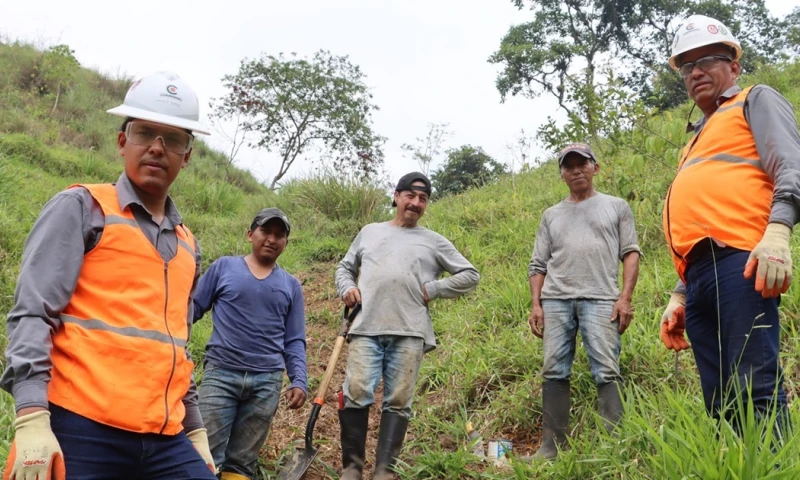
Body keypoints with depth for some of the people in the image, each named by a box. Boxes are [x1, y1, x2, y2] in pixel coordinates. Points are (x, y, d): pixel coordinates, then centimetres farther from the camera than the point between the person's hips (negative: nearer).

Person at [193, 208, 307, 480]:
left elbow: (294, 341, 10)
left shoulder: (291, 286, 11)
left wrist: (299, 381, -2)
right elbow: (193, 309, 9)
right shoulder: (224, 267, 6)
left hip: (267, 382, 2)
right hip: (221, 373, -2)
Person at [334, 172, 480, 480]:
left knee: (398, 402, -1)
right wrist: (347, 288, 6)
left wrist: (433, 290, 2)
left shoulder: (434, 242, 15)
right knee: (355, 394, -8)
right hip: (366, 329, 1)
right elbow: (345, 267, 28)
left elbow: (470, 275, 14)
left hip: (409, 333, -1)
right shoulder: (369, 232, 21)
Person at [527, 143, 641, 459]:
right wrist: (536, 304, 5)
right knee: (554, 372, 0)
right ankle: (552, 446, 4)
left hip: (600, 299, -2)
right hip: (555, 300, 3)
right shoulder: (552, 215, 21)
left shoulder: (616, 207, 16)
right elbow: (538, 265, 17)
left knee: (606, 372, -10)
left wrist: (625, 298, -6)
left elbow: (631, 253, 7)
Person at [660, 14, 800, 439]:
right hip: (699, 276, 8)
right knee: (722, 407, 2)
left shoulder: (756, 101, 16)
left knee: (755, 390, -16)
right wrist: (679, 296, 22)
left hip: (740, 261, -7)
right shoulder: (697, 142, 35)